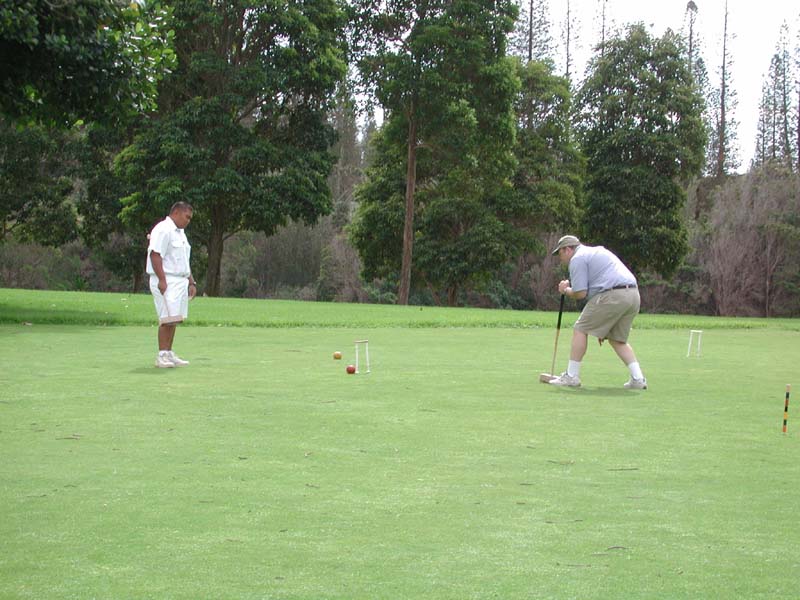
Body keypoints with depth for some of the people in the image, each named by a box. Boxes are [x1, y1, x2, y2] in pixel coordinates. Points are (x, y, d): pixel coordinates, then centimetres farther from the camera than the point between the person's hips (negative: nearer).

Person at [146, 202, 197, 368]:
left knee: (173, 320, 8)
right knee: (168, 319, -12)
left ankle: (169, 354, 12)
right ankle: (162, 356, -10)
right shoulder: (163, 229, -10)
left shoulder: (180, 233, 22)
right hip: (166, 282, -9)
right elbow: (155, 254, -19)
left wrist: (191, 282, 22)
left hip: (181, 282, 9)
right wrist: (162, 280, -24)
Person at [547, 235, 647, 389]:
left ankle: (571, 376, 4)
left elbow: (580, 293, -7)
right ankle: (638, 378, 8)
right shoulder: (597, 251, 31)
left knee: (580, 329, 3)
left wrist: (566, 290, 16)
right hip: (633, 294, 9)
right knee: (617, 339, 19)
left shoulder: (577, 259, 2)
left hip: (612, 296, -9)